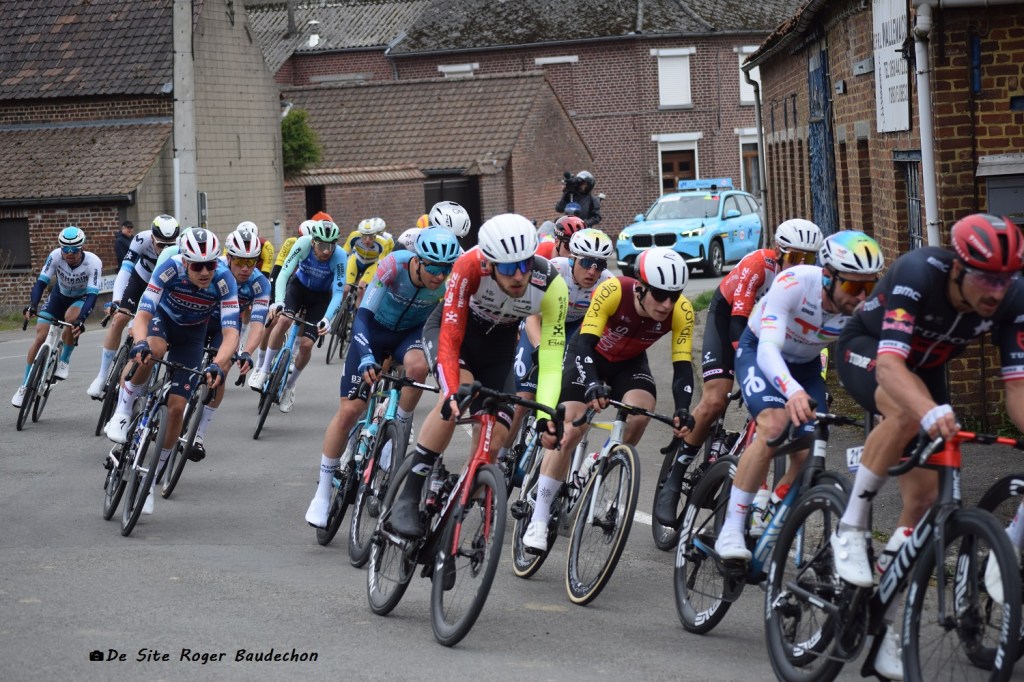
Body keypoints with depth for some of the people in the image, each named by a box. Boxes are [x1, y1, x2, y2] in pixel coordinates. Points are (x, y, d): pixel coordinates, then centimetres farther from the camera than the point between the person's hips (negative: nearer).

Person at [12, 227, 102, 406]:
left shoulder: (93, 262, -33)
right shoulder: (56, 256, -27)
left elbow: (92, 295, -38)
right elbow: (41, 282, -28)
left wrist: (81, 320, -52)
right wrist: (32, 306, -44)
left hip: (81, 298, -2)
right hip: (59, 296, 2)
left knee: (70, 318, -36)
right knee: (40, 337, -9)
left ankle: (64, 361, -11)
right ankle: (24, 387, 3)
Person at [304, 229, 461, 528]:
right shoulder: (394, 266, -33)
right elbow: (362, 316, -35)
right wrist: (366, 358, -49)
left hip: (411, 332, 1)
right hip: (375, 329, -1)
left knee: (418, 366, -36)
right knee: (349, 411, -7)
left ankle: (400, 434, -10)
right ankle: (323, 493, 7)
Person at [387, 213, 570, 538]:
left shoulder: (552, 285, -32)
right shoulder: (470, 267, -38)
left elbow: (551, 357, -29)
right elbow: (450, 337, -37)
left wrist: (546, 415, -41)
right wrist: (453, 394, -51)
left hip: (498, 343, 3)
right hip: (451, 327, -3)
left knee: (495, 438, -8)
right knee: (460, 392, -32)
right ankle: (408, 497, -28)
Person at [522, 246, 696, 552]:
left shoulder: (681, 311, -28)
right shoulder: (613, 291, -36)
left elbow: (682, 366, -27)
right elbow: (584, 344, -39)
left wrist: (682, 410, -43)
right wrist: (592, 386, -55)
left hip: (631, 363, 2)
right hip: (590, 355, -2)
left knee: (639, 416, -27)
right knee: (569, 433, -14)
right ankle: (538, 519, -4)